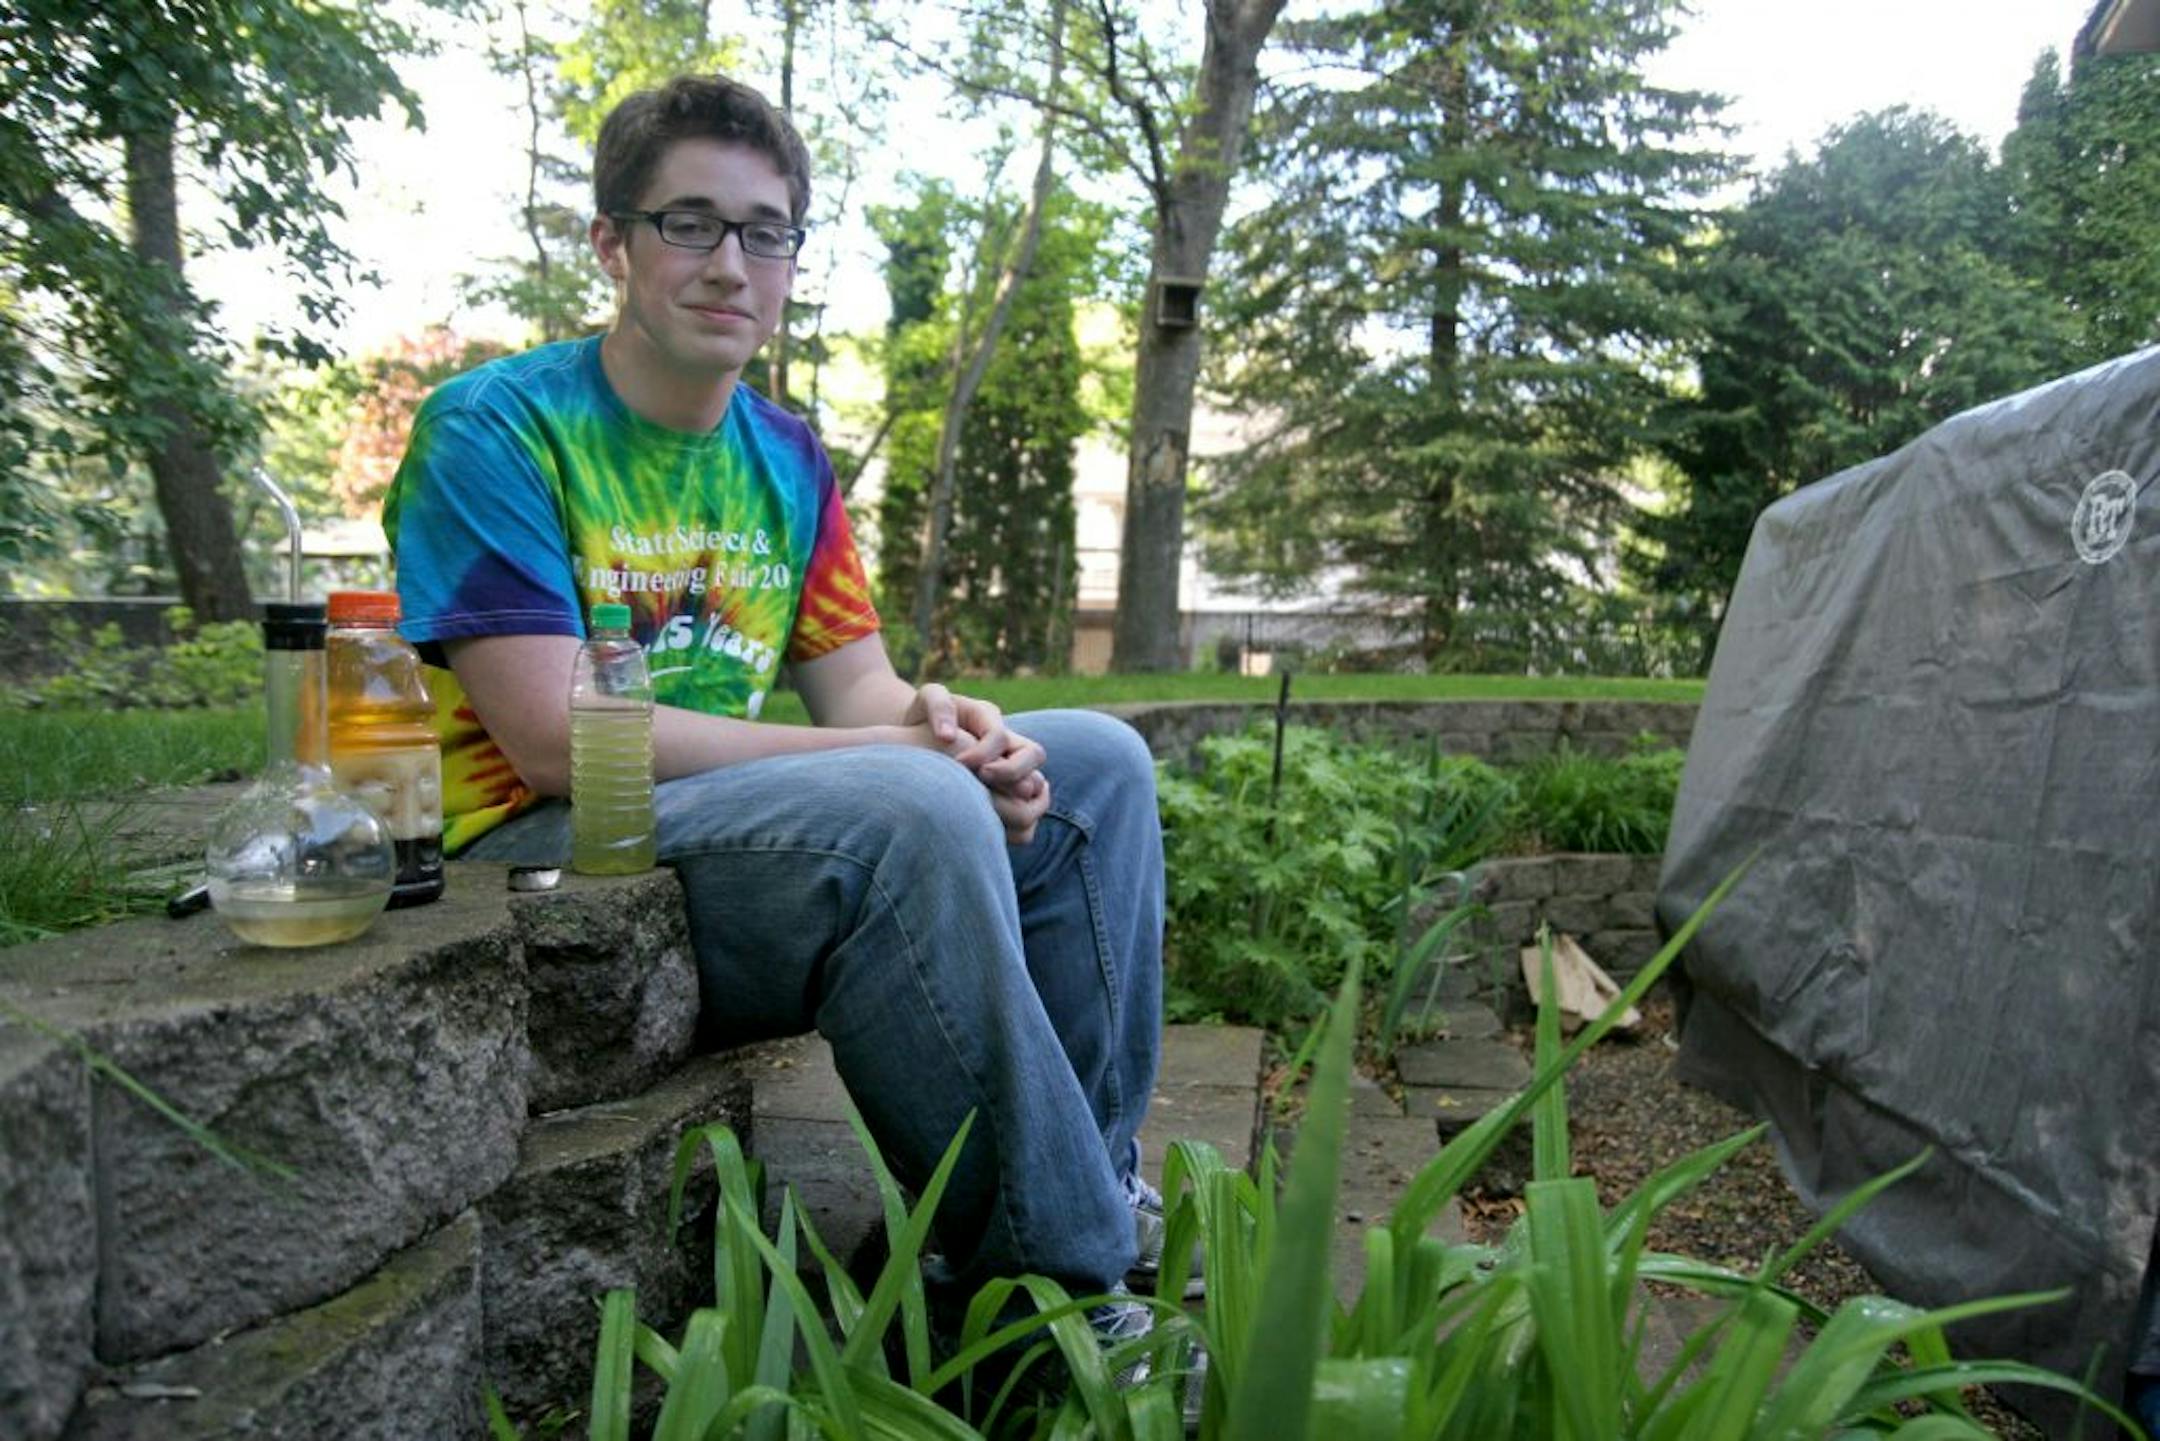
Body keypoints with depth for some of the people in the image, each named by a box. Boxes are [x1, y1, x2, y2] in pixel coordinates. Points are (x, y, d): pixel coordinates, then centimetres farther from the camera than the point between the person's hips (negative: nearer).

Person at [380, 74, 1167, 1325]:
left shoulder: (789, 459, 11)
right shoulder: (496, 426, -9)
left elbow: (857, 682, 8)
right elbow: (558, 741, -19)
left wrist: (941, 723, -18)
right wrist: (890, 756, -22)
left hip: (750, 821, 8)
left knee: (1097, 765, 0)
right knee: (909, 808, -33)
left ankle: (1097, 1186, 1)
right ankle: (1055, 1276, -19)